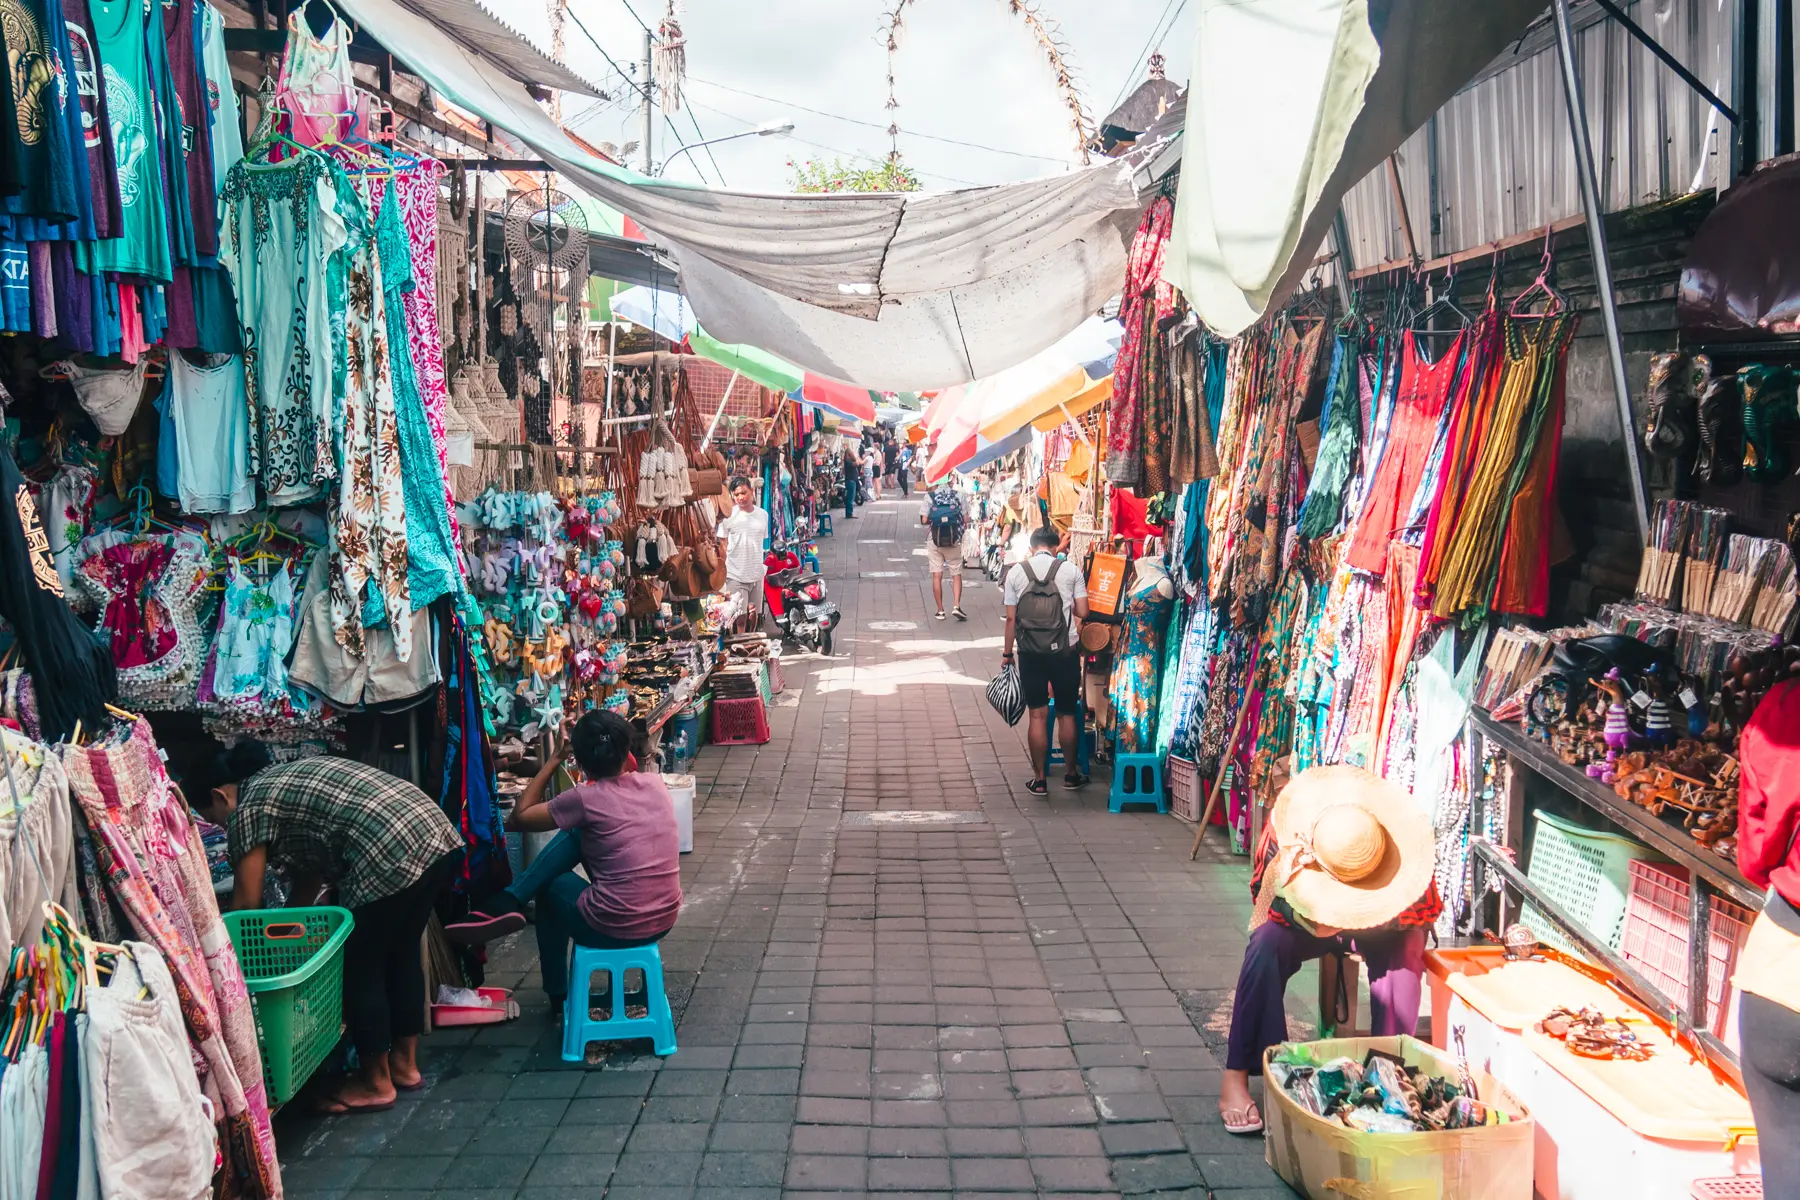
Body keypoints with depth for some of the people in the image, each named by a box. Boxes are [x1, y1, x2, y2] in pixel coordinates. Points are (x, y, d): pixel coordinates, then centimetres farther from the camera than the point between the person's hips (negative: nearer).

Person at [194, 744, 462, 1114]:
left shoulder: (249, 808, 3)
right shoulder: (287, 778, 28)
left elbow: (247, 903, 7)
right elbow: (308, 871, 32)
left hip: (392, 855, -9)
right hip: (438, 834, 9)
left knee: (359, 968, 8)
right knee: (400, 953, 22)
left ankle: (376, 1083, 20)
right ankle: (405, 1063, 34)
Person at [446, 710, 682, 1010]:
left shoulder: (586, 799, -12)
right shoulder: (657, 784, 3)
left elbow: (521, 816, 5)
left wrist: (554, 760, 8)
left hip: (612, 929, -5)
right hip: (664, 921, 6)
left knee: (551, 884, 26)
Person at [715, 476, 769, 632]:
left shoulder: (763, 515, 5)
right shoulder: (729, 515, -8)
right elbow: (722, 545, -3)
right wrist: (724, 571, -4)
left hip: (757, 575, 4)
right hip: (736, 576, -4)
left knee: (754, 615, 13)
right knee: (740, 617, -6)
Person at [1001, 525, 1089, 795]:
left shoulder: (1016, 573, 0)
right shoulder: (1071, 570, -2)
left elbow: (1011, 618, 0)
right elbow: (1083, 613, -3)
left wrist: (1006, 653, 9)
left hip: (1030, 653, 0)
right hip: (1065, 651, 0)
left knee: (1037, 715, 5)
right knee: (1067, 714, 12)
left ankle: (1039, 779, 10)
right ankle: (1071, 774, 23)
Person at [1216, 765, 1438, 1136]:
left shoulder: (1405, 831, -31)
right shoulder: (1286, 826, -32)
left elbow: (1424, 910, -20)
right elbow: (1264, 894, -20)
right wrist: (1306, 917, -43)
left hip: (1381, 926, 0)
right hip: (1305, 916, 0)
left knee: (1403, 954, -34)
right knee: (1265, 945, -31)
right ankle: (1235, 1078, -26)